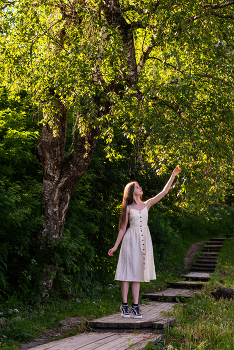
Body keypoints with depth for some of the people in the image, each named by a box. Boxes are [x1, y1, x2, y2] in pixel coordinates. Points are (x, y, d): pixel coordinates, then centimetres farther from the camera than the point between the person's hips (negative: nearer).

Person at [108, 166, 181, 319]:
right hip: (131, 240, -3)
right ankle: (125, 305, 2)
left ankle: (135, 306, 7)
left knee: (138, 273, 5)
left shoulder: (147, 205, 10)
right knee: (127, 272, -3)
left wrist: (173, 175, 4)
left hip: (144, 240, 3)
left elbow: (164, 192, 7)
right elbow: (123, 228, 5)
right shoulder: (128, 208, 2)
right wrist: (116, 246, 4)